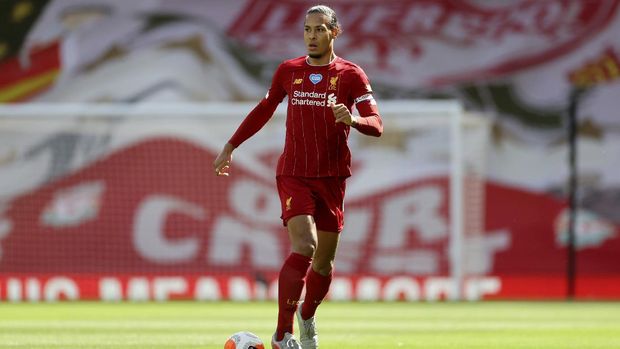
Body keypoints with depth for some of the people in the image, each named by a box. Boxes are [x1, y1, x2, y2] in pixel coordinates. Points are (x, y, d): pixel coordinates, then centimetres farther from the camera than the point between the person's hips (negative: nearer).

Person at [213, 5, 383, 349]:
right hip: (293, 175, -1)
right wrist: (231, 146, 23)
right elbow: (264, 109, 22)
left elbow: (376, 125, -6)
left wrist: (352, 119, -28)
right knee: (303, 246, -21)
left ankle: (307, 316, 37)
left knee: (324, 260, 8)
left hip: (332, 178, 1)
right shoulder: (289, 71, 6)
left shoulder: (351, 75, 0)